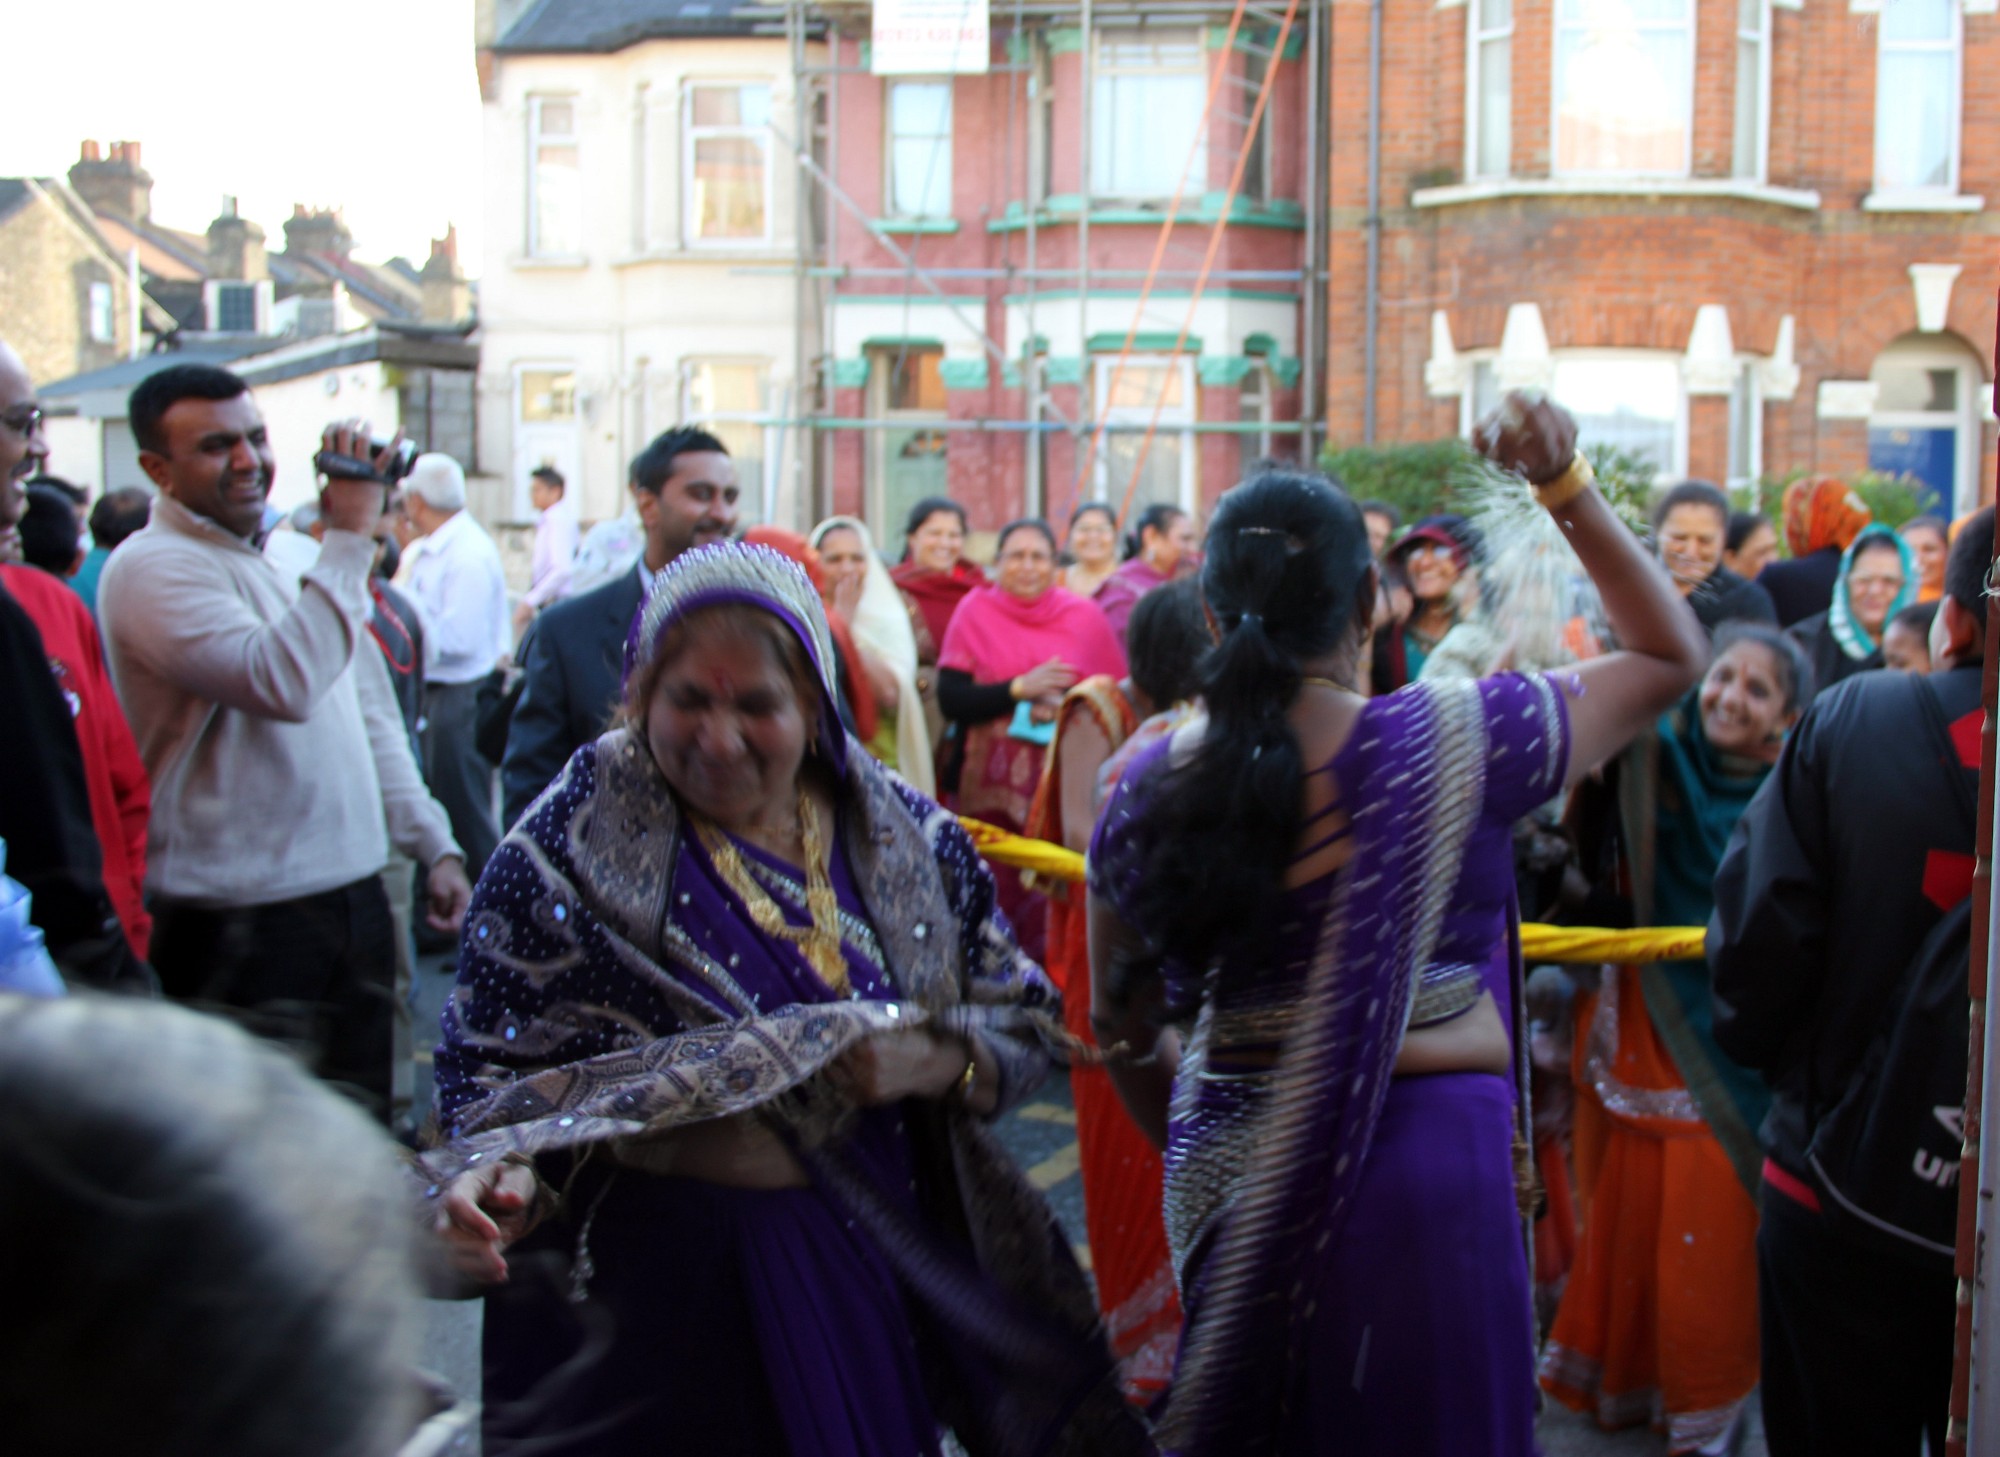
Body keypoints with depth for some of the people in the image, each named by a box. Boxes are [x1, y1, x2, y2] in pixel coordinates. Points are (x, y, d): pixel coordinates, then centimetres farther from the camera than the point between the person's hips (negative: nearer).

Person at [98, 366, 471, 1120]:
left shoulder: (288, 557, 15)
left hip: (353, 899, 8)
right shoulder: (151, 569, -12)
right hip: (245, 927, -8)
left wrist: (431, 841, 16)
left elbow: (367, 713, 21)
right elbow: (283, 682, -27)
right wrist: (350, 539, -22)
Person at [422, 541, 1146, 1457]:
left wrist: (937, 1062, -15)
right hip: (659, 1290, -3)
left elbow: (1025, 1021, 5)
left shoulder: (905, 838, 0)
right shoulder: (574, 851, -8)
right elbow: (489, 1063, -4)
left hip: (879, 1268, 3)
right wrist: (499, 1173, -25)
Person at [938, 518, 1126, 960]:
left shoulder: (1084, 616, 8)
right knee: (1001, 897, -4)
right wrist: (1020, 688, -12)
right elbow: (950, 699, -2)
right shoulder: (976, 612, 6)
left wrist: (1066, 704, -10)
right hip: (994, 786, 0)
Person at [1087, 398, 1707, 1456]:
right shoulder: (1455, 743, -13)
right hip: (1423, 1168, -3)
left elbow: (1121, 1024, 8)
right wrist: (1566, 485, 0)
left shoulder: (1147, 790, -4)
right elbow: (1672, 653, 2)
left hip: (1232, 1186, 3)